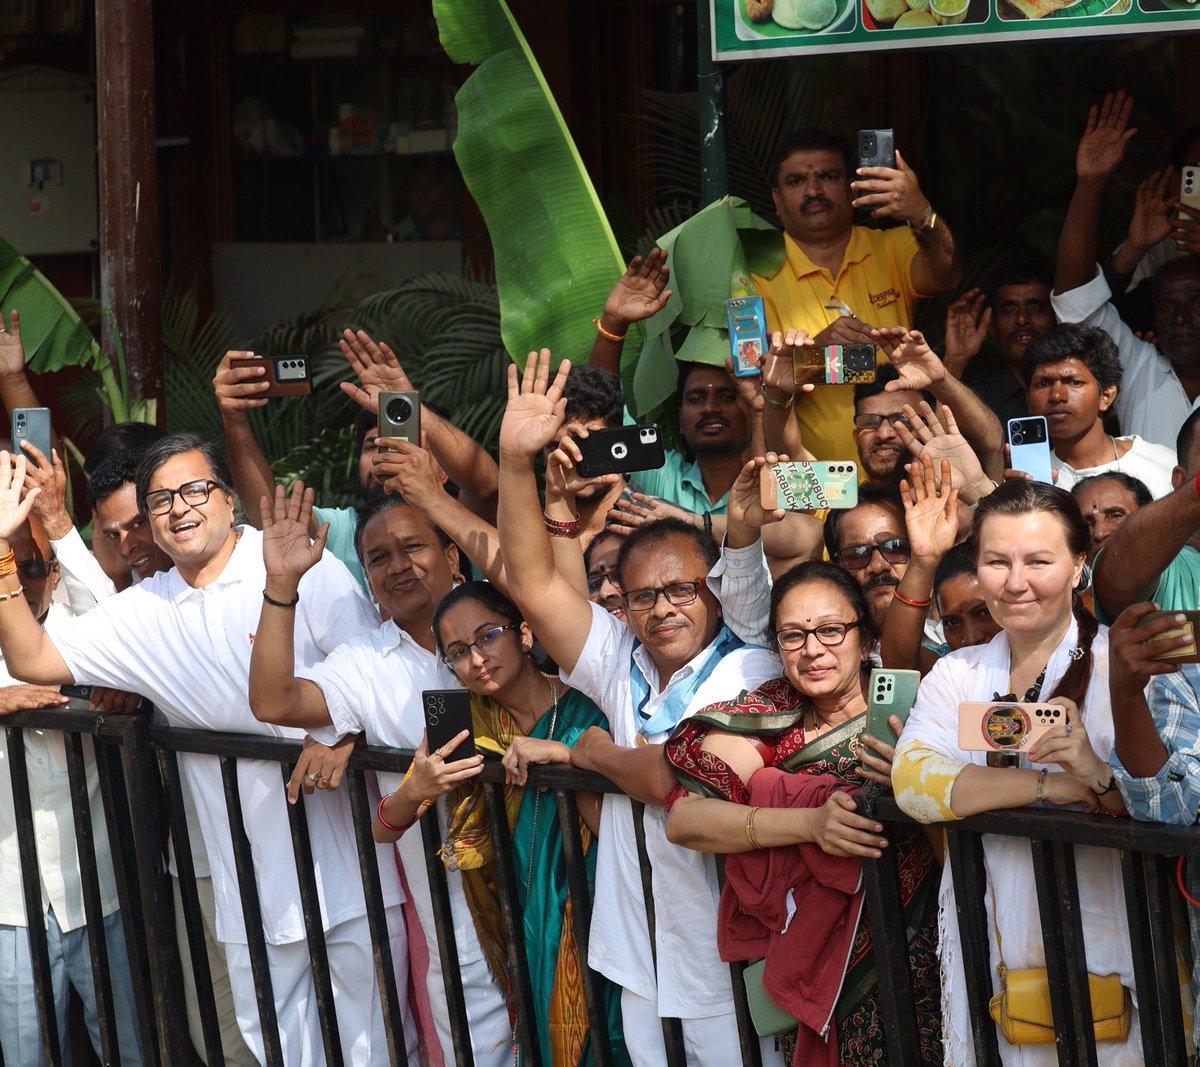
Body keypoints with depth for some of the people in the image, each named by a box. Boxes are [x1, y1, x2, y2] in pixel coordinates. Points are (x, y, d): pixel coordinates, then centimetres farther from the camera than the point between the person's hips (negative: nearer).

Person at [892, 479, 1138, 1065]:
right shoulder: (956, 675, 11)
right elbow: (913, 779, -8)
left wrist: (1102, 776, -33)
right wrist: (1046, 785, -19)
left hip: (1102, 953, -3)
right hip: (989, 965, 4)